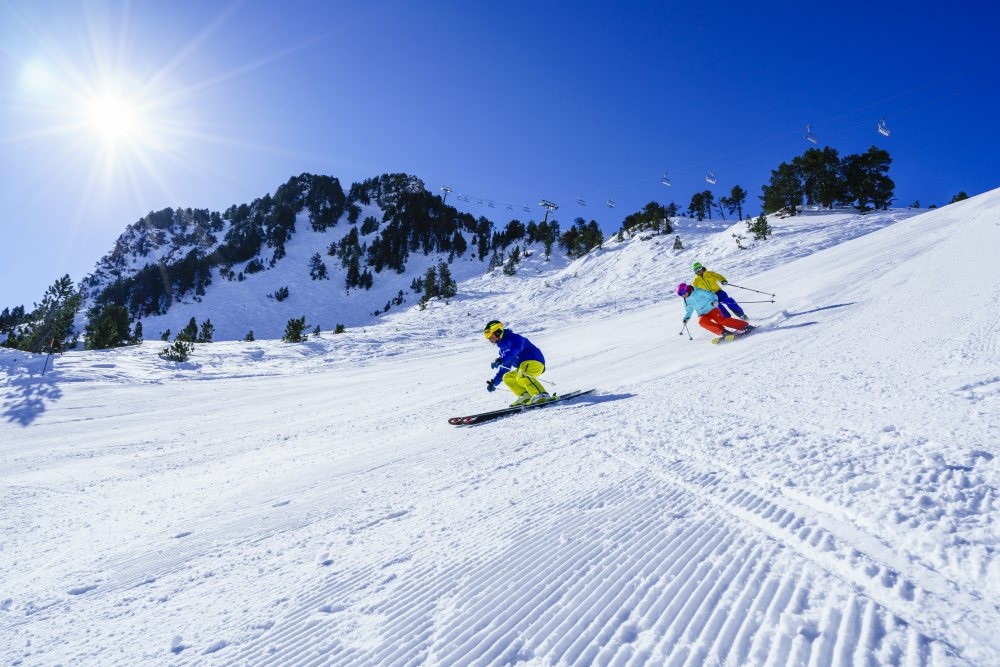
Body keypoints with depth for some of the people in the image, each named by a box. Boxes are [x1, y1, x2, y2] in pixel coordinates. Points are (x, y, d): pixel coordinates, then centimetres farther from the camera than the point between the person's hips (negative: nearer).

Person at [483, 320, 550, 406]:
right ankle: (526, 396, -6)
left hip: (534, 361, -11)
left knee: (522, 377, -34)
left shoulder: (513, 338, -10)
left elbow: (515, 349, -34)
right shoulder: (503, 349, 20)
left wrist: (501, 359, -47)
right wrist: (494, 382, 24)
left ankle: (542, 395, -37)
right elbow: (504, 368, 28)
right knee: (507, 378, 12)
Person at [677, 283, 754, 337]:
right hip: (703, 314, 5)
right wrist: (686, 318, 6)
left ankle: (745, 326, -23)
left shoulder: (698, 291, -8)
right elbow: (689, 311, 23)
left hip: (711, 308, -5)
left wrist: (715, 300, -28)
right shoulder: (687, 301, 9)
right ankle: (723, 331, -28)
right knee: (702, 321, -29)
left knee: (721, 320, -28)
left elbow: (710, 295, -10)